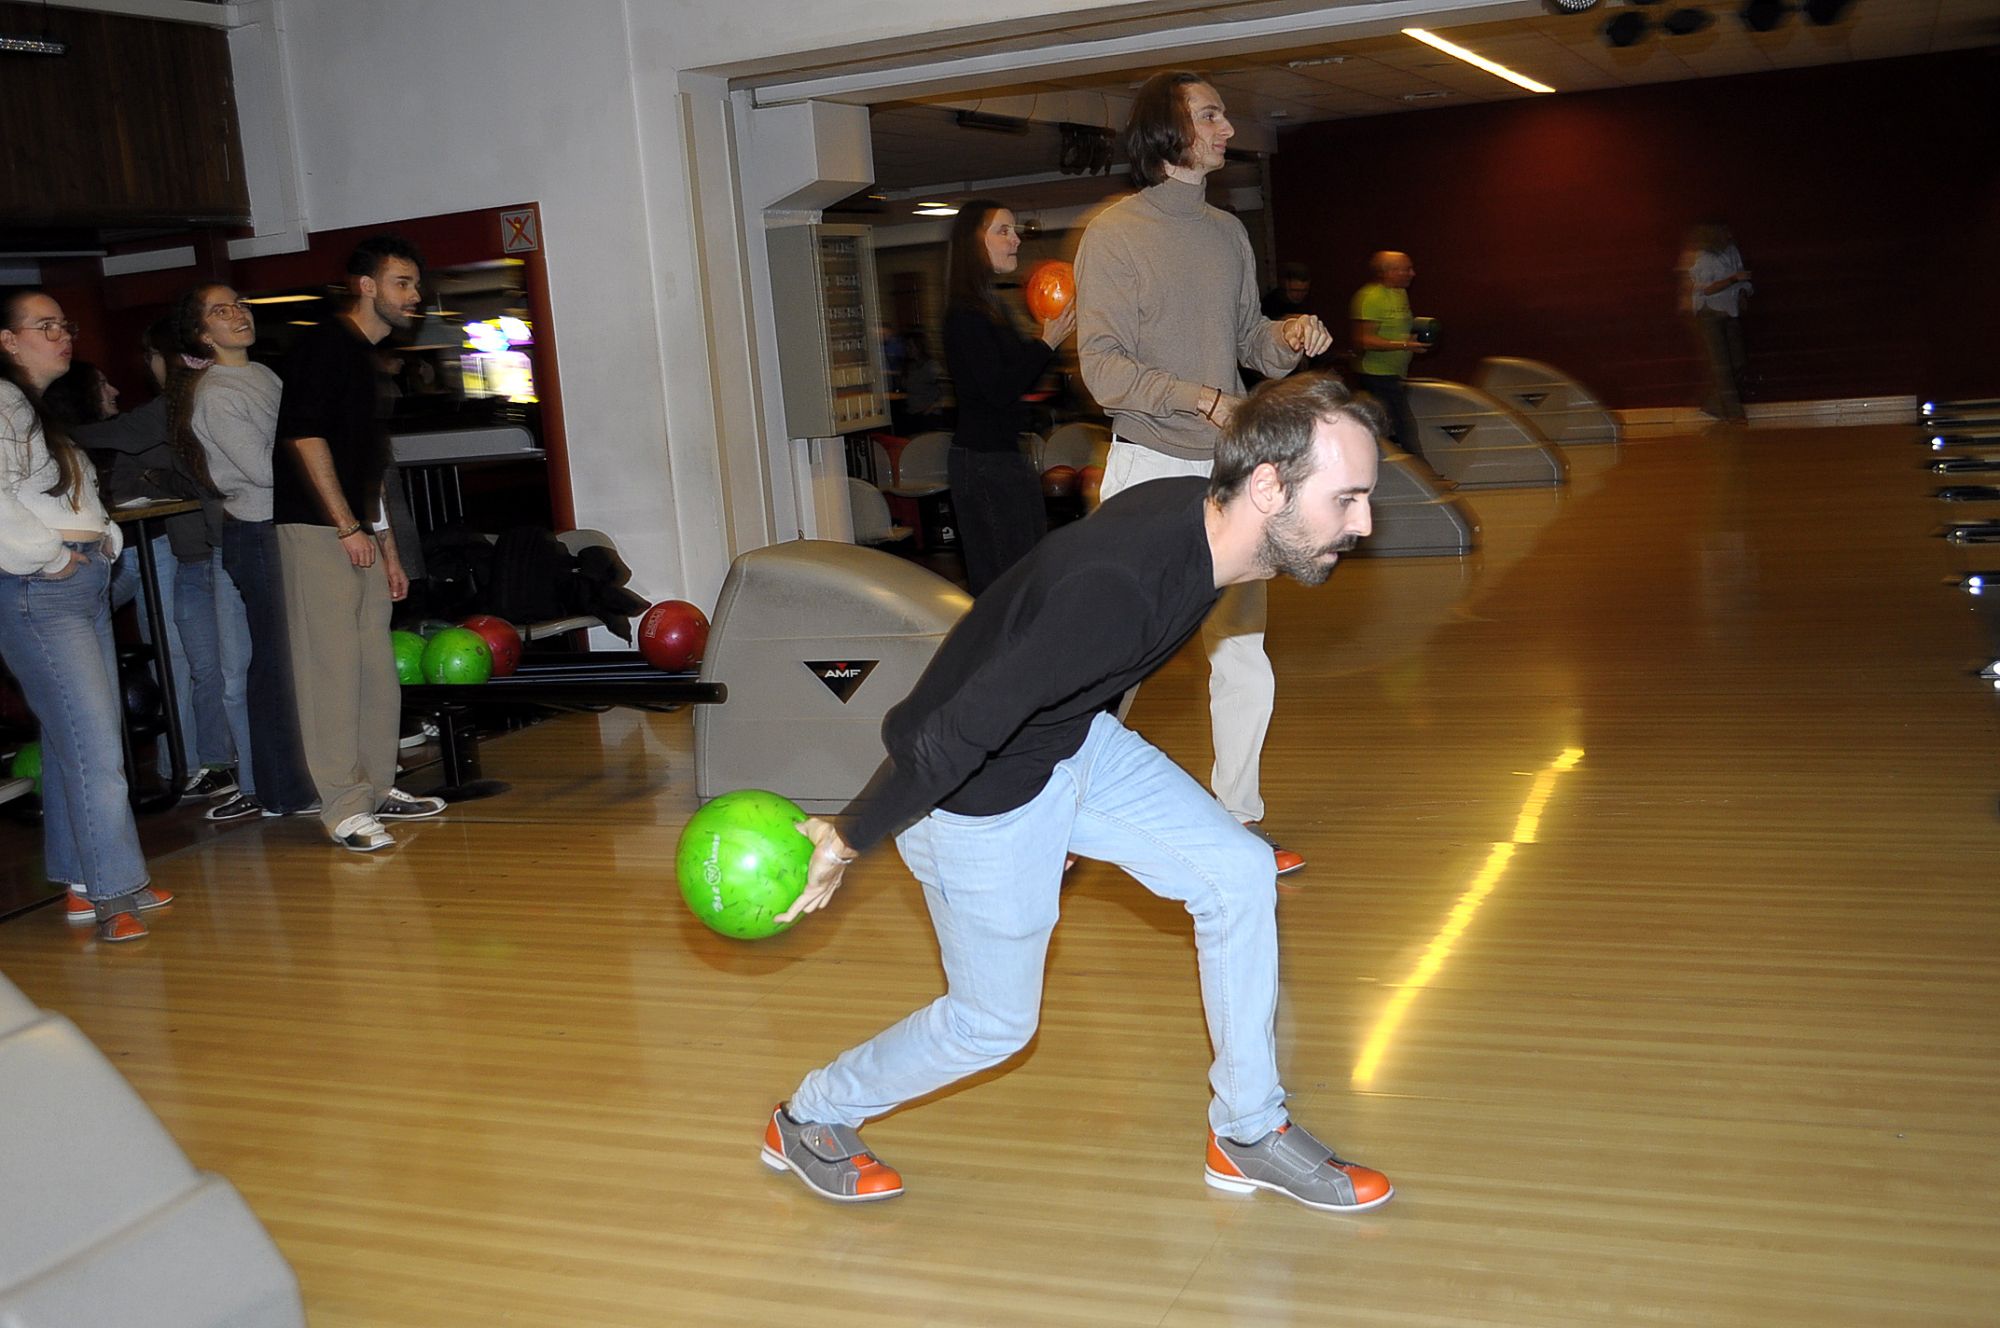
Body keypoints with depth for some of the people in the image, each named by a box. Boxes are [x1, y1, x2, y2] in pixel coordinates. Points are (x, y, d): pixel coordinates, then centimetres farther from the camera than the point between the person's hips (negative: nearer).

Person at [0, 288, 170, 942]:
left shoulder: (53, 410, 21)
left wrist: (104, 543, 13)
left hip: (87, 583, 10)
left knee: (74, 741, 12)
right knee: (93, 746, -11)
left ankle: (81, 877, 19)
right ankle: (114, 891, -6)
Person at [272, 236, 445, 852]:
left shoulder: (368, 359, 21)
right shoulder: (325, 345, -7)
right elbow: (303, 437, -17)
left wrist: (387, 547, 22)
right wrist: (348, 527, -16)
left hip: (357, 534, 9)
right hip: (316, 530, -9)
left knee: (377, 668, 10)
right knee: (332, 667, -7)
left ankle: (378, 789, 19)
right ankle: (345, 808, -4)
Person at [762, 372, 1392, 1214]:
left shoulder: (1203, 513, -11)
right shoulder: (1118, 589, -39)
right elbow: (954, 734, -33)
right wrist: (849, 842, -21)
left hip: (1072, 743, 8)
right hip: (978, 793, -8)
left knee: (1238, 874, 1)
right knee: (995, 1022, 9)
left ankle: (1248, 1134, 17)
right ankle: (808, 1122, 34)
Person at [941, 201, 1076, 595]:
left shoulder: (988, 307, 16)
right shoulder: (966, 314, -15)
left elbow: (1016, 374, 20)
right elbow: (998, 390, -20)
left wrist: (1051, 336, 8)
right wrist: (1046, 342, -13)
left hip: (1000, 454, 10)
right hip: (985, 459, -10)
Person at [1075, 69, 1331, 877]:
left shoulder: (1228, 233, 13)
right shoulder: (1115, 234, -6)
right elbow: (1102, 367, -12)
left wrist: (1288, 337, -4)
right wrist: (1203, 399, -22)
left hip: (1227, 469, 6)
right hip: (1150, 466, -6)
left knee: (1241, 652, 8)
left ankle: (1238, 817, 21)